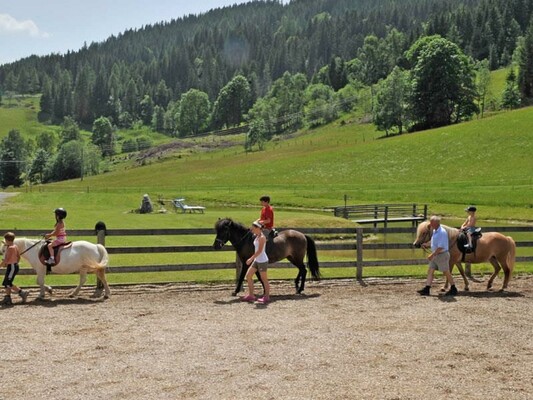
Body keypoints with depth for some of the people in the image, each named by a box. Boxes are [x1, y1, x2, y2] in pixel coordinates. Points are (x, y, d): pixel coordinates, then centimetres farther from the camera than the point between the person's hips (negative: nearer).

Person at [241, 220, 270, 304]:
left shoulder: (262, 238, -18)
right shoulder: (257, 236, 8)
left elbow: (259, 251, -23)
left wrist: (251, 258, -23)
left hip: (262, 261, -10)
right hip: (256, 260, 10)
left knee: (264, 279, 1)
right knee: (248, 275, 9)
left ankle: (267, 297, 13)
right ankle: (251, 295, 16)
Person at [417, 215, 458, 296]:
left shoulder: (442, 232, -21)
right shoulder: (435, 231, 8)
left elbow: (441, 247, -25)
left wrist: (432, 255, -24)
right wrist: (427, 245, 10)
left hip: (442, 255, -9)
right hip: (435, 255, 9)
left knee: (446, 272, 1)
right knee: (430, 271, 5)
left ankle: (453, 289, 14)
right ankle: (427, 289, 5)